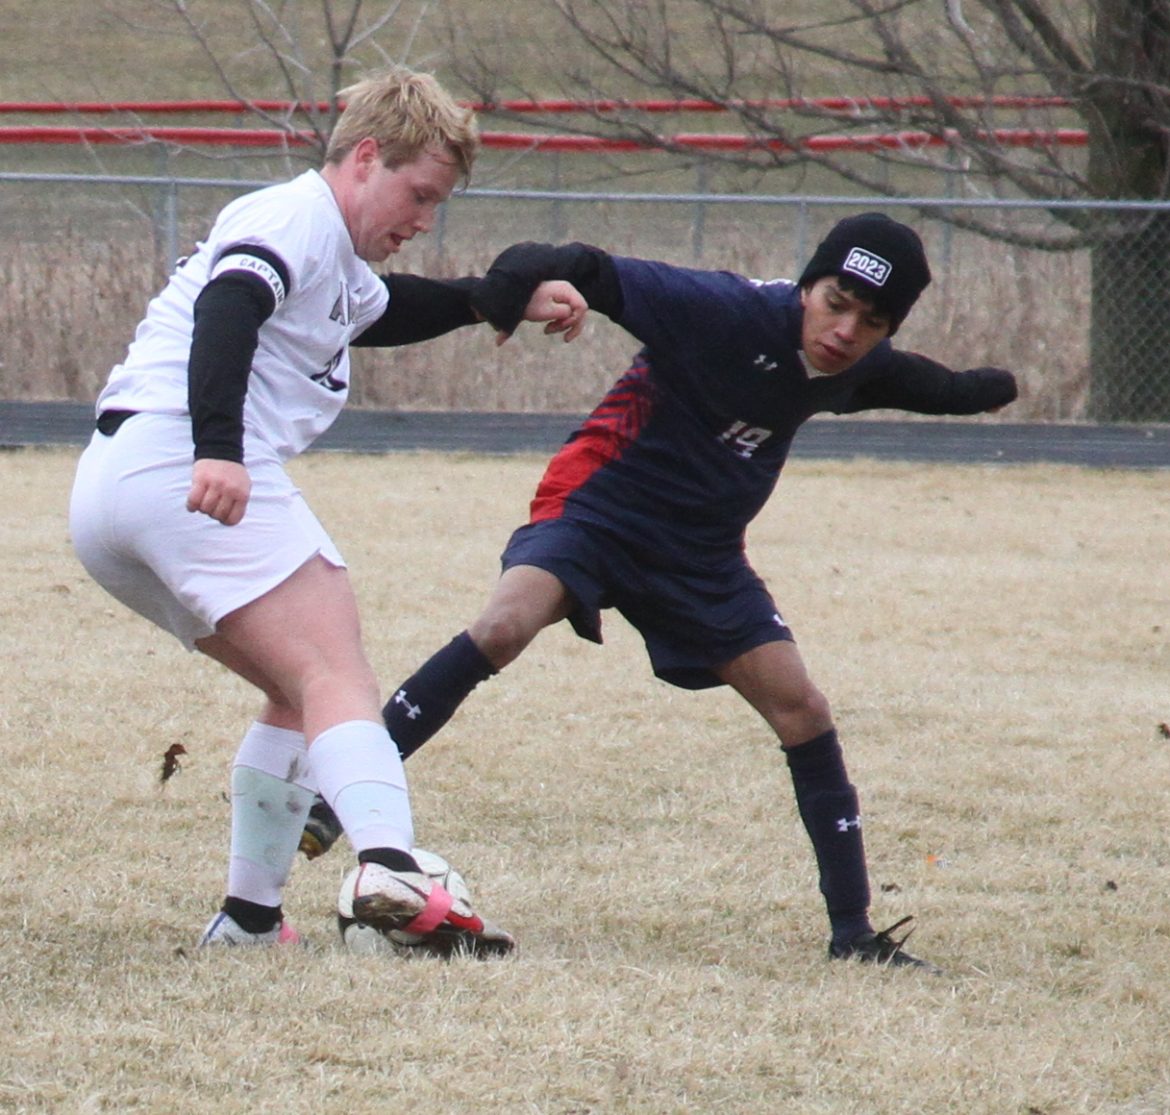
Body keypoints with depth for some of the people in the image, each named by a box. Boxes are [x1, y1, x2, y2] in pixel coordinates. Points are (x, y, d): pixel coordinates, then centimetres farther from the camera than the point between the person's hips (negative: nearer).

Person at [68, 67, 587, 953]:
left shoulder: (333, 256, 29)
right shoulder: (294, 217, -3)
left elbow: (382, 310, 52)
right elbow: (226, 309, -23)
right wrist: (217, 448, -36)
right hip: (186, 473, -11)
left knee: (301, 693, 18)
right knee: (335, 675, -20)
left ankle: (249, 917, 13)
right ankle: (391, 867, -42)